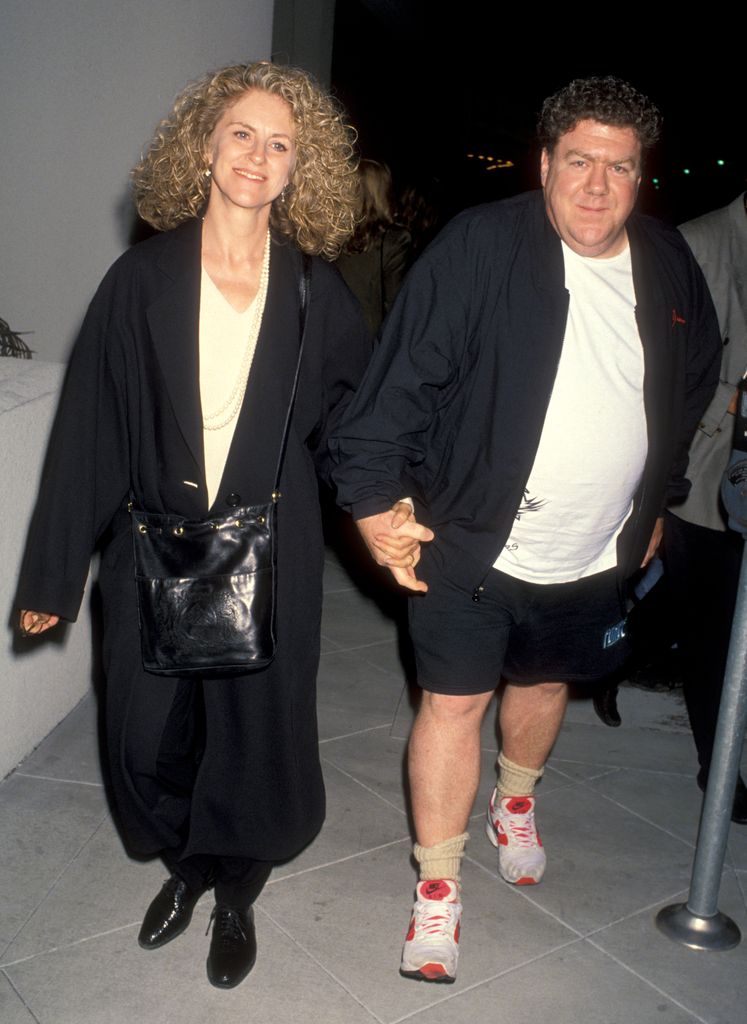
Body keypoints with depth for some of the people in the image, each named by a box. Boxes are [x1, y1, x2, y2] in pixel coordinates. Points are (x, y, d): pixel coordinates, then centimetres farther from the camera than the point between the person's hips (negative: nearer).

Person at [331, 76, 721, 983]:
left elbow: (691, 395, 16)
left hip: (595, 557, 5)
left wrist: (655, 503, 19)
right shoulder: (480, 247, -15)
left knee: (545, 684, 23)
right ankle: (437, 886, 22)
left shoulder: (670, 268, 2)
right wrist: (374, 496, -20)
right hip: (472, 543, -5)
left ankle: (514, 804, 53)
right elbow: (403, 376, -17)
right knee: (454, 702, 1)